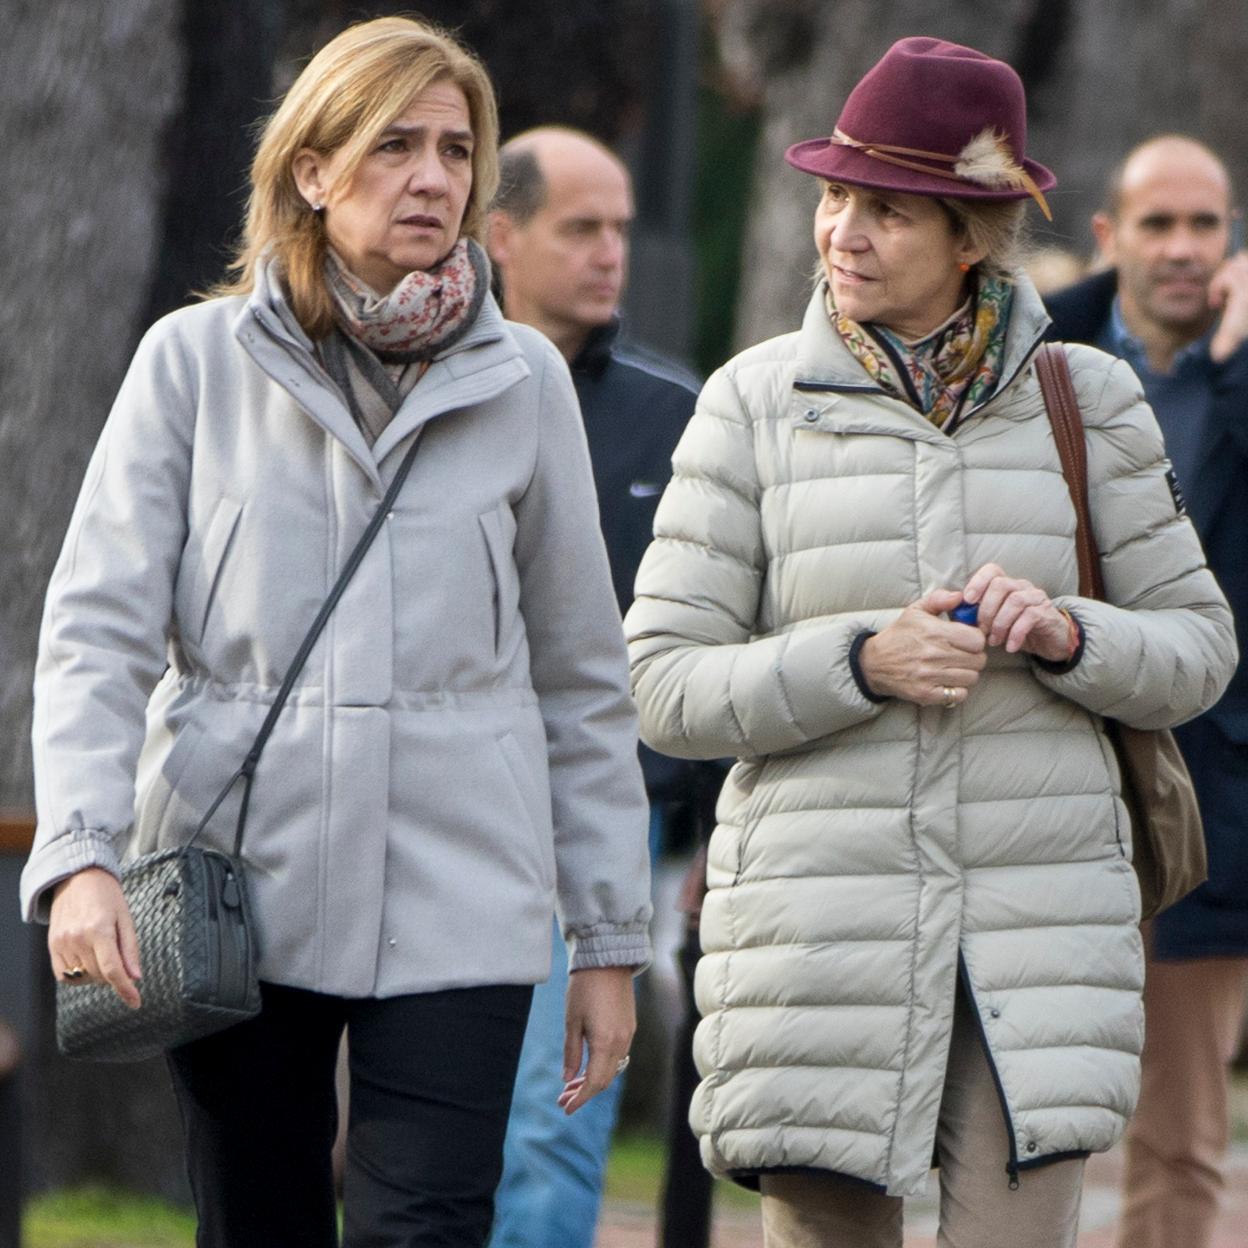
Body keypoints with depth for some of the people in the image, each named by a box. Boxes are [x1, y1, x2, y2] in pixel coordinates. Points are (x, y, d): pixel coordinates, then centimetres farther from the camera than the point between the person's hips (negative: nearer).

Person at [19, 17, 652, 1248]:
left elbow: (583, 682, 12)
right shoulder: (195, 362, 3)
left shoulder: (522, 383, 6)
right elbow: (98, 629, -1)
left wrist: (609, 939, 11)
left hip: (456, 907, 0)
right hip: (236, 890, 0)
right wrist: (81, 855, -15)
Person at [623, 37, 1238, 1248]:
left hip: (1038, 918, 0)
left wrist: (1068, 636, -10)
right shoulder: (755, 402, 4)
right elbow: (666, 684, 1)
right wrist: (859, 661, -15)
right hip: (822, 910, 0)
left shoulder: (1083, 400, 7)